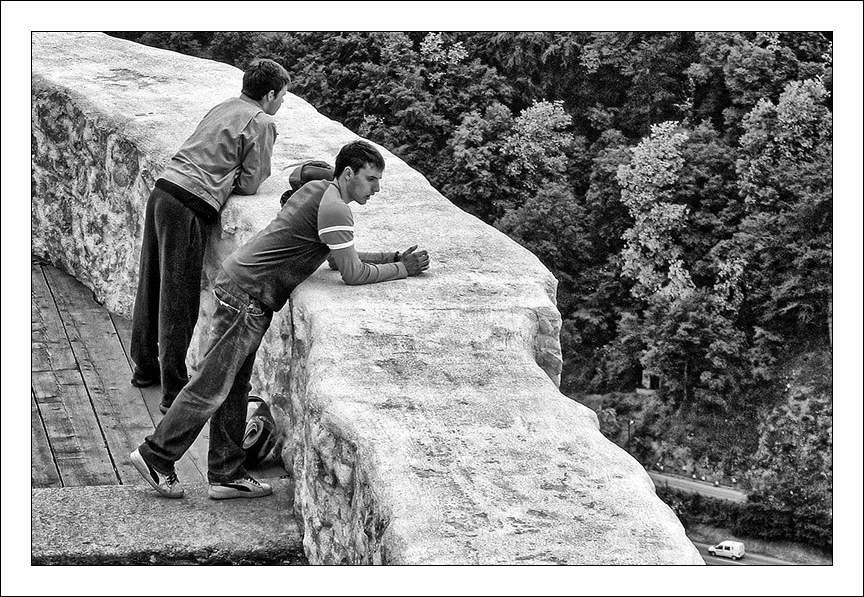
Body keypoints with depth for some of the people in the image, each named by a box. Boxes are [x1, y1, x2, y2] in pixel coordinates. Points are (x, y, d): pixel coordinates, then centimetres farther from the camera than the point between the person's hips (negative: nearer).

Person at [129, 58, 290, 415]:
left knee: (152, 286, 18)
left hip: (162, 189, 8)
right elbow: (249, 184, -3)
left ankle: (145, 368, 33)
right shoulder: (261, 123, -3)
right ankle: (174, 392, 0)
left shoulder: (225, 107, 19)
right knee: (179, 300, -4)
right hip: (190, 204, -8)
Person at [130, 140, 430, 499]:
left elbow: (343, 257, 21)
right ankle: (156, 455, 7)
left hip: (240, 285, 11)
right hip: (247, 292, -11)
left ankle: (226, 475, 17)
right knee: (212, 386, -3)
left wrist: (394, 257, 12)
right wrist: (403, 270, -5)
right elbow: (353, 274, -16)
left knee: (235, 389, 12)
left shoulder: (319, 189, 14)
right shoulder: (333, 209, -16)